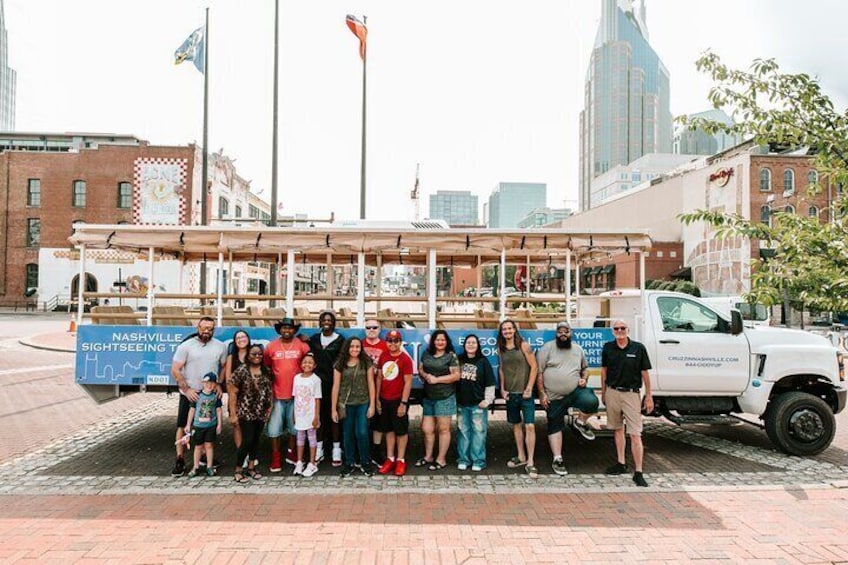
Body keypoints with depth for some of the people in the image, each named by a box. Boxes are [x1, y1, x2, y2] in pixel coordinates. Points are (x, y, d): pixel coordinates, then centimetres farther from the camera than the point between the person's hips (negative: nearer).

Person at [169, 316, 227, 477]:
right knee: (183, 426, 0)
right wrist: (186, 389, -15)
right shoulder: (186, 346, -6)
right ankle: (180, 460, 9)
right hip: (189, 394, -3)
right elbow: (175, 370, -8)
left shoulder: (220, 346, 2)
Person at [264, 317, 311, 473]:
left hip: (296, 393, 1)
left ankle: (291, 453, 30)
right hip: (277, 394, -1)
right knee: (274, 427, 1)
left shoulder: (302, 346, -2)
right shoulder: (271, 346, -1)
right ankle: (276, 458, 14)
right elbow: (266, 367, 8)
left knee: (295, 425, 13)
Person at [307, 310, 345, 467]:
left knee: (334, 415, 1)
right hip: (318, 382, 3)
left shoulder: (340, 340, -1)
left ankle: (336, 449, 10)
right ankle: (319, 448, 19)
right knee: (319, 415, 8)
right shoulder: (314, 338, 10)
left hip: (333, 383, -3)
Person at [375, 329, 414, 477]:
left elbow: (408, 382, -13)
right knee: (388, 429, 13)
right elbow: (379, 378, 10)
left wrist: (403, 403, -16)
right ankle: (390, 459, 22)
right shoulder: (383, 357, 4)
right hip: (384, 399, 5)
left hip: (398, 400, -5)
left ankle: (401, 460, 15)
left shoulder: (405, 359, -12)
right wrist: (377, 398, 8)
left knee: (401, 431, 5)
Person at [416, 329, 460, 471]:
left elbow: (456, 375, -10)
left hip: (444, 397, -5)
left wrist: (437, 379, -14)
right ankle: (428, 457, 28)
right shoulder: (426, 354, 10)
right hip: (428, 397, 5)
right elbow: (420, 369, 17)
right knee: (427, 429, 11)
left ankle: (441, 460, 13)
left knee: (443, 429, 3)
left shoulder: (451, 356, -5)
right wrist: (426, 376, -6)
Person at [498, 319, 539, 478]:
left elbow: (534, 367, -7)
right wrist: (502, 389, 5)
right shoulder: (501, 349, 6)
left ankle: (530, 462, -4)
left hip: (525, 393, -4)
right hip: (510, 393, 5)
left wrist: (529, 388, -12)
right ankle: (521, 457, 28)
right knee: (516, 425, 14)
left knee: (530, 426, -10)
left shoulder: (524, 346, -7)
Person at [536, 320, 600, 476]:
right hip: (554, 397, -2)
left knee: (591, 402, -28)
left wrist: (584, 378, -1)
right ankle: (557, 459, 17)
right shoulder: (547, 348, -5)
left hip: (575, 391, 2)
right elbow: (539, 372, -6)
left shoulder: (578, 349, 8)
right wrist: (542, 393, -11)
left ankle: (580, 422, 1)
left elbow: (585, 367, 21)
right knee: (554, 427, 4)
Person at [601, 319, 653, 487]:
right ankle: (621, 464, 28)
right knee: (618, 429, 15)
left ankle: (638, 473, -2)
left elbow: (645, 373, -1)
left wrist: (648, 396, -2)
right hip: (612, 393, 3)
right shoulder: (608, 348, 3)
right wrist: (603, 393, 13)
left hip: (631, 394, -3)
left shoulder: (638, 348, -5)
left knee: (635, 434, -6)